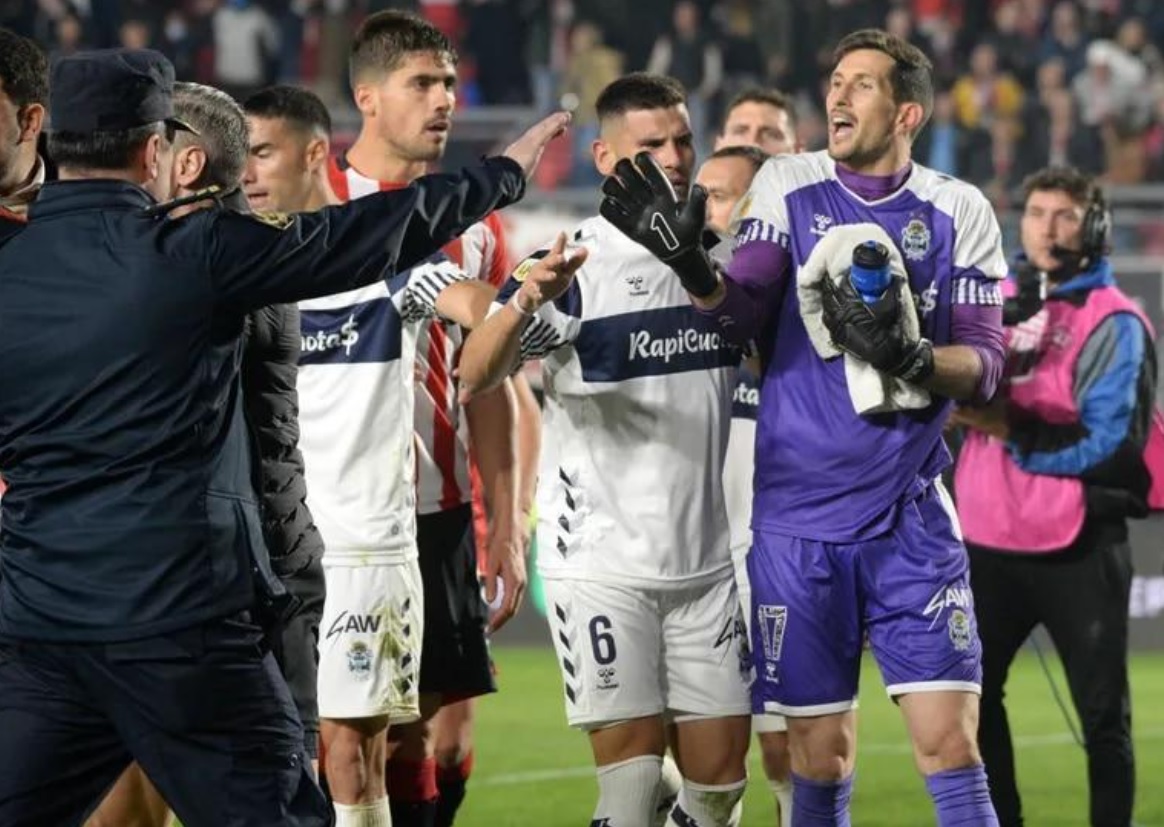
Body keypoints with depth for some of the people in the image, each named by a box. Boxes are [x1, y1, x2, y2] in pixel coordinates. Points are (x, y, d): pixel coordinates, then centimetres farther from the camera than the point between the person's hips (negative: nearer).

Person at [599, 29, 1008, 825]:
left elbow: (984, 364, -2)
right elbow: (745, 313, -8)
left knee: (949, 739, -9)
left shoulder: (959, 212, 1)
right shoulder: (789, 185, 3)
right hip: (799, 520, 1)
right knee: (821, 755, 3)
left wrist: (914, 358, -22)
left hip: (910, 516, -1)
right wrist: (691, 266, -28)